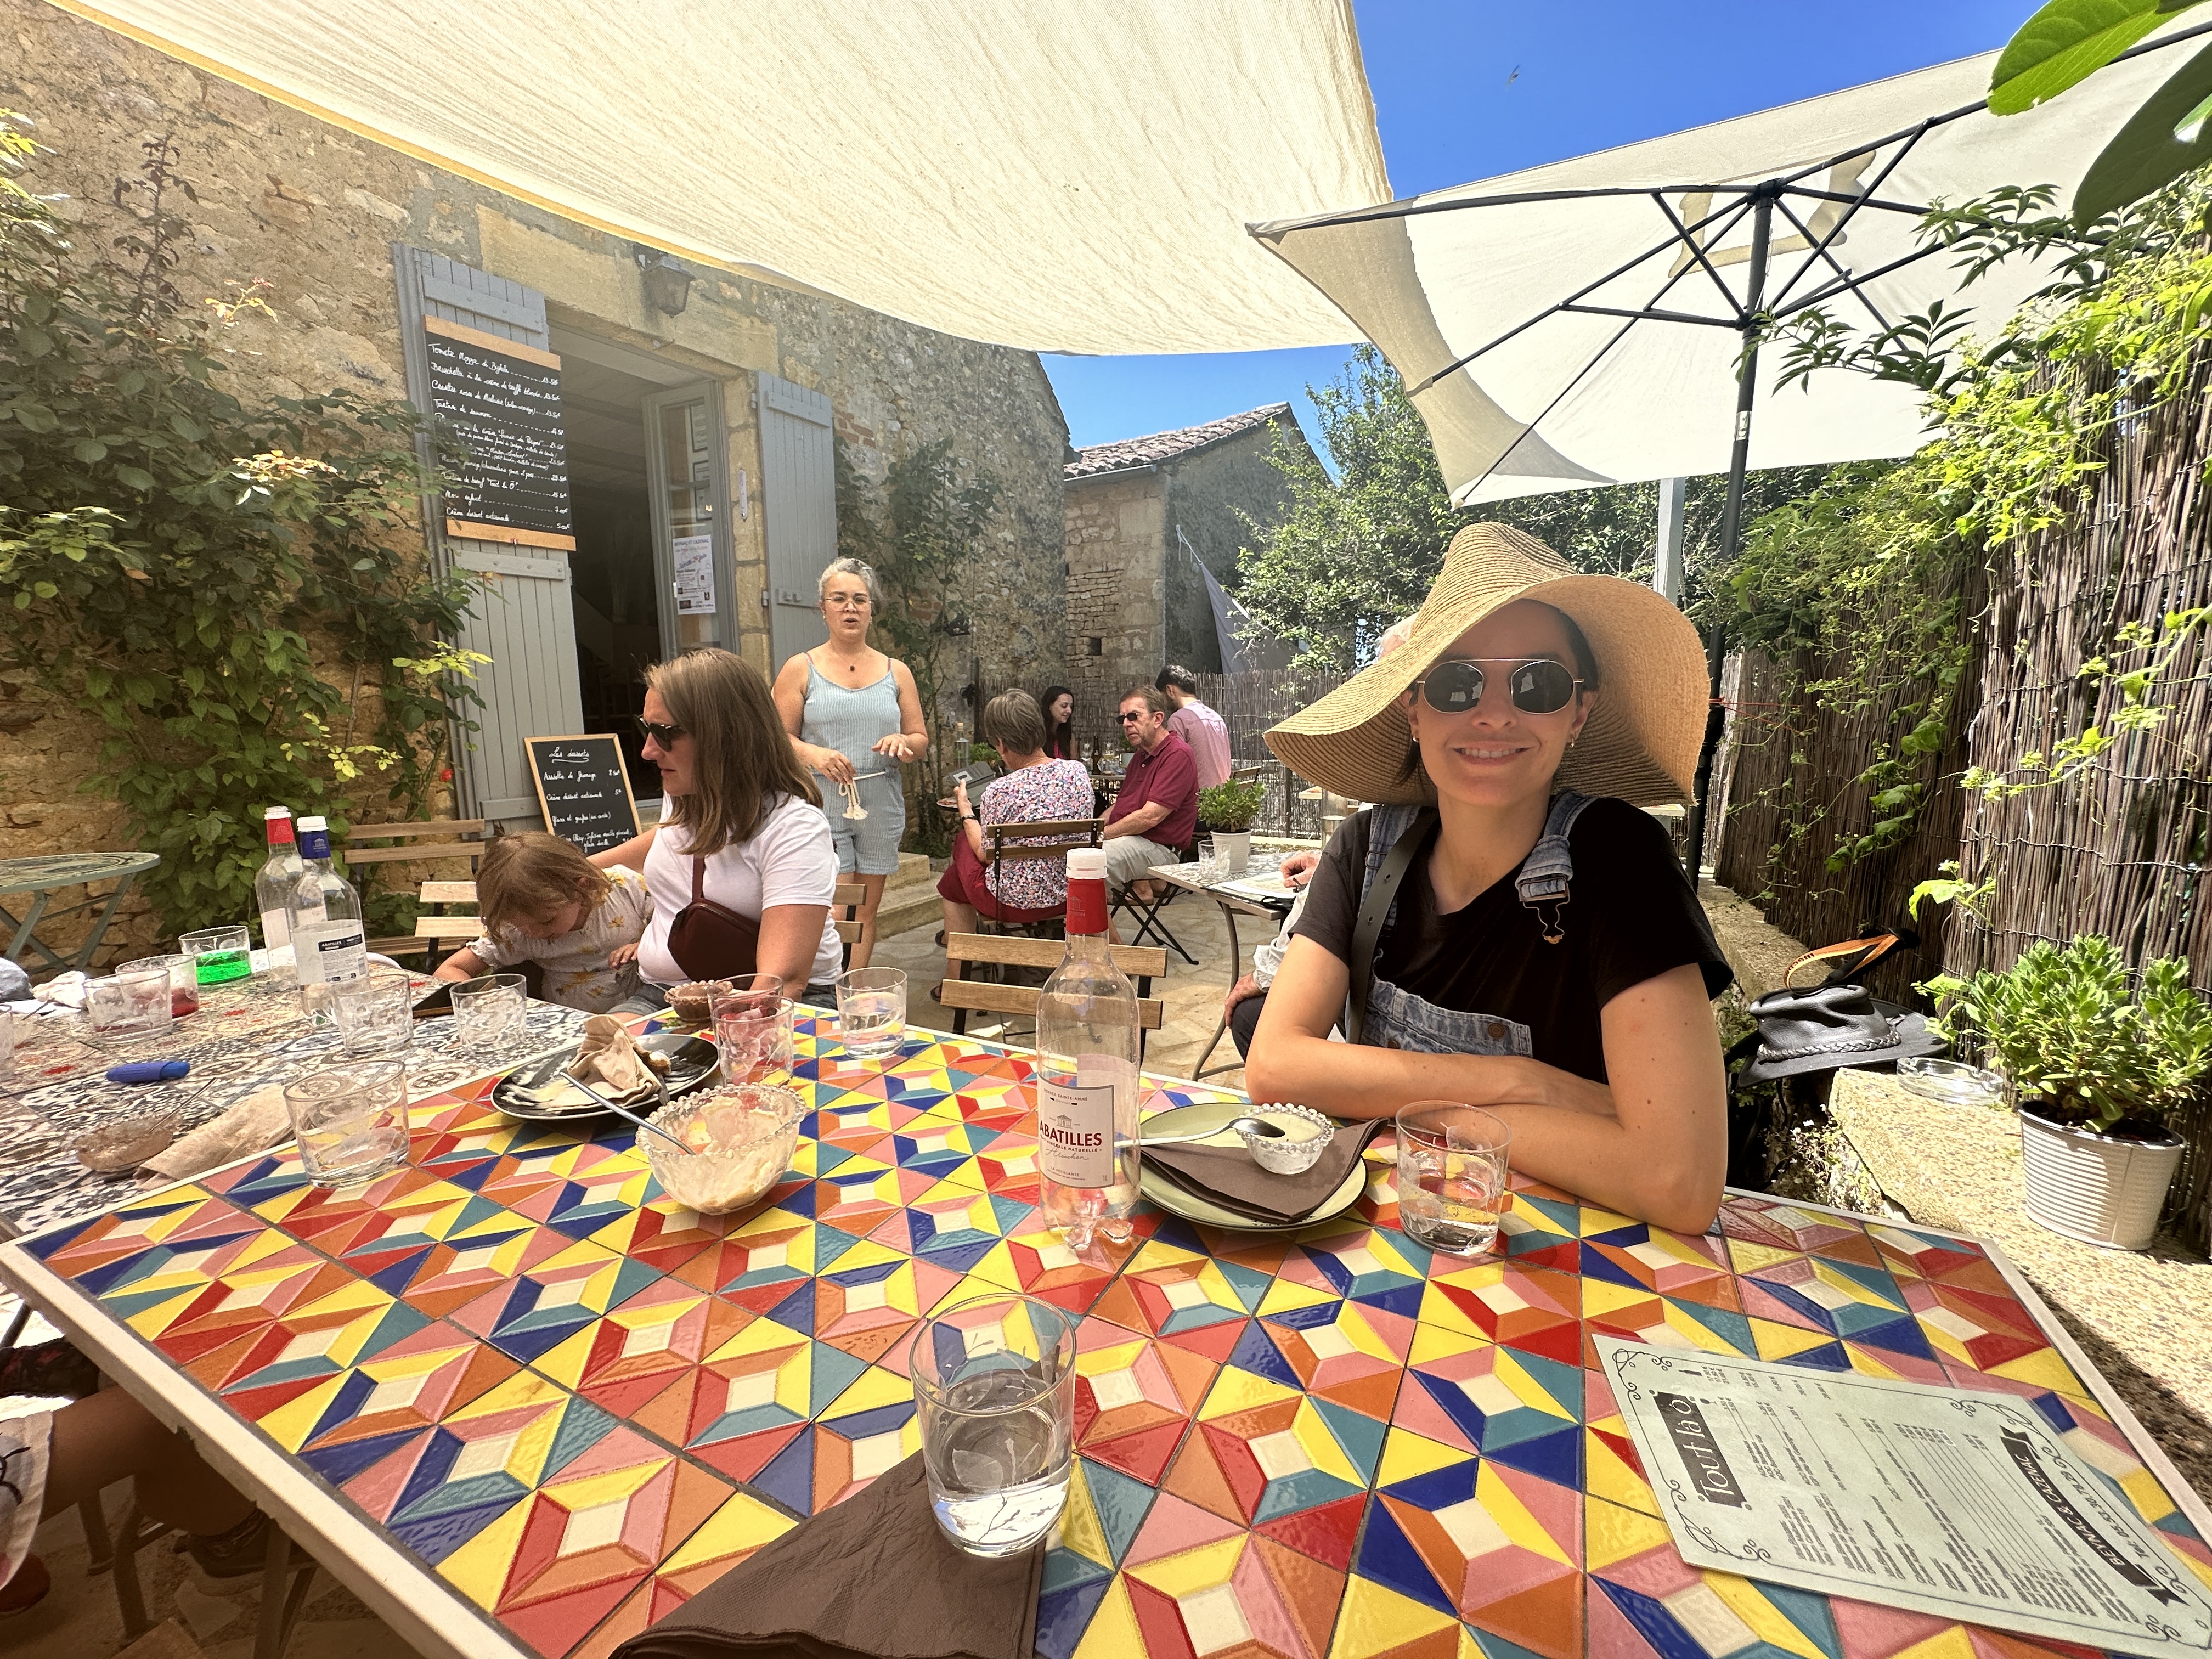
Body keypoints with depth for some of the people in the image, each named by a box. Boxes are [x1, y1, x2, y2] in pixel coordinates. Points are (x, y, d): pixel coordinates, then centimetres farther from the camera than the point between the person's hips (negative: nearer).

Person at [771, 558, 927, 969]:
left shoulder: (896, 672, 11)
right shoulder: (801, 669, 3)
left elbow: (921, 738, 13)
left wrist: (904, 743, -11)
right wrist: (813, 754, -20)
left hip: (881, 807, 3)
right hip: (822, 804, -3)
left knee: (866, 911, 9)